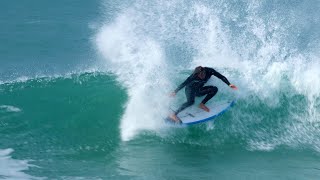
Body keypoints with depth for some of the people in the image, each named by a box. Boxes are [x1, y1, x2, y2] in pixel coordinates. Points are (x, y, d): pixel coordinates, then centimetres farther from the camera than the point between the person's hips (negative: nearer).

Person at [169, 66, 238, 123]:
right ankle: (174, 115, -39)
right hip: (190, 89, -5)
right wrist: (175, 91, -19)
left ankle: (202, 104, -9)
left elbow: (221, 77, -12)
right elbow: (184, 83, -21)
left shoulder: (209, 71, -19)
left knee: (214, 89, -15)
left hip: (199, 90, 5)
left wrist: (229, 84, -20)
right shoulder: (194, 76, -27)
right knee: (191, 101, -35)